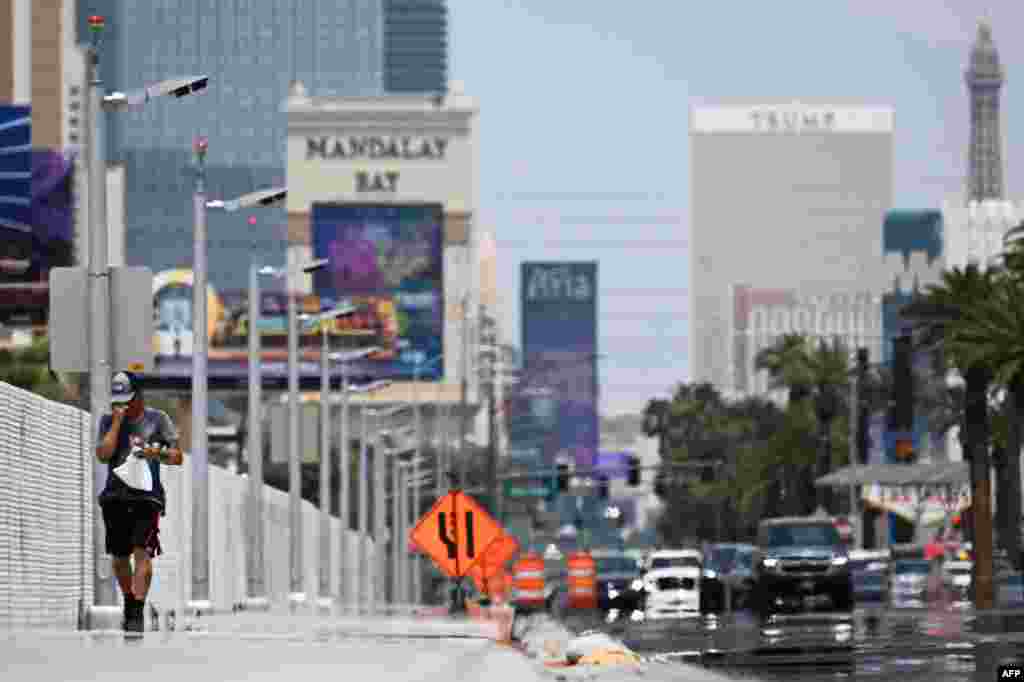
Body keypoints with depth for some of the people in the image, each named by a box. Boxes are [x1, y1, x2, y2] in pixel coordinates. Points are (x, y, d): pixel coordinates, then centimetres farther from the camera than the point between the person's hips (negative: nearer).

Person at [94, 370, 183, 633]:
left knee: (142, 552, -16)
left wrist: (157, 454, -14)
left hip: (147, 495, -3)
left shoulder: (157, 419, 5)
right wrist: (117, 421, -8)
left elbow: (177, 458, 5)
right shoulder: (108, 421, 8)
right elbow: (103, 455, -7)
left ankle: (137, 613, -20)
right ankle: (129, 604, 31)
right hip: (116, 495, 3)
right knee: (119, 558, 9)